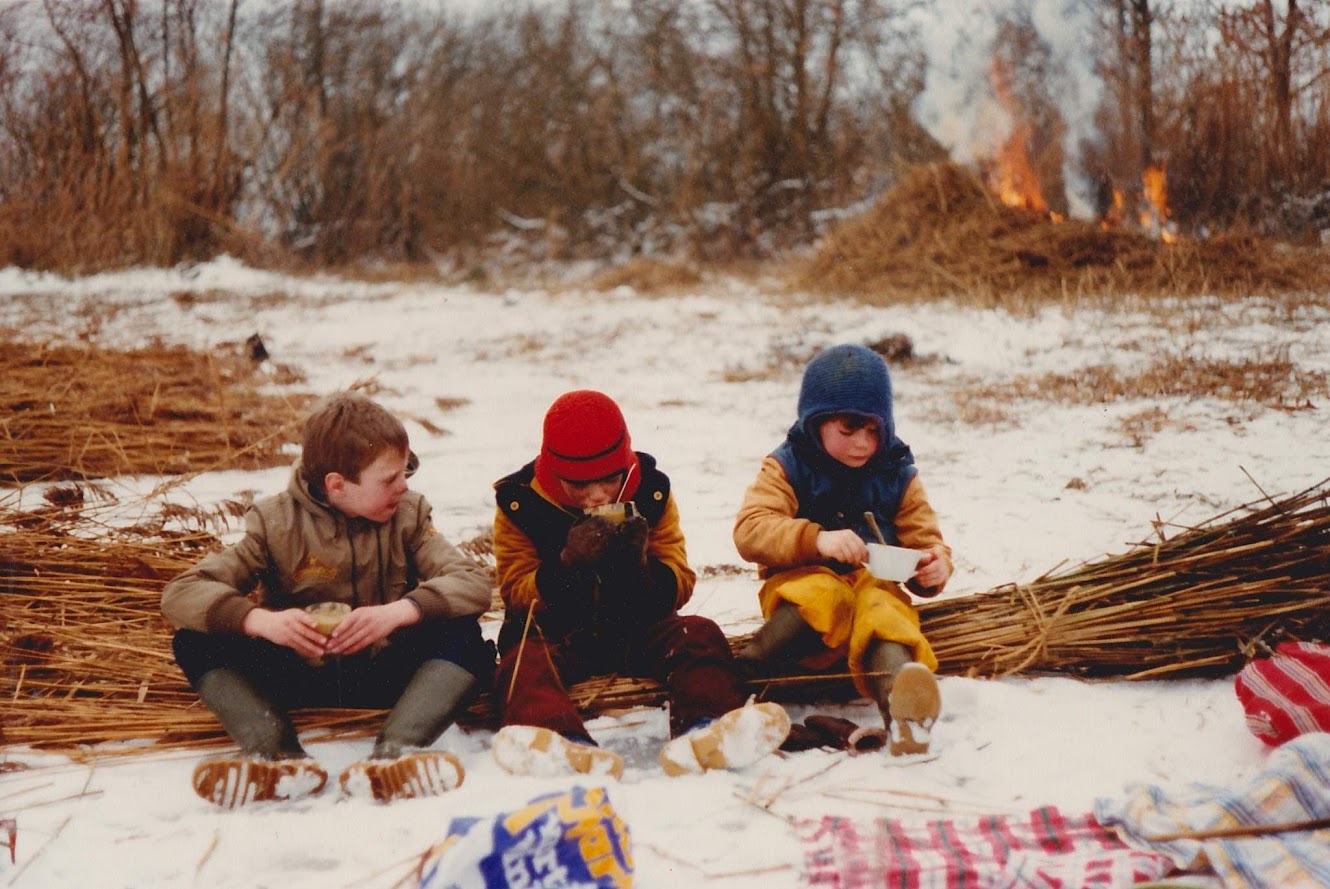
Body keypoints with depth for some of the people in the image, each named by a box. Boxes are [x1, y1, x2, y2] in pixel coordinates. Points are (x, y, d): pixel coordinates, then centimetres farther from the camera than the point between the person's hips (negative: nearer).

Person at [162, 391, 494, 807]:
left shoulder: (407, 515, 0)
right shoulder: (277, 523, -5)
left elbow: (474, 582, -14)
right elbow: (179, 593, -13)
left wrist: (398, 612, -32)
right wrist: (261, 620, -31)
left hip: (382, 674, 1)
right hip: (299, 675, 0)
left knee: (463, 637, -25)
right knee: (195, 643, -21)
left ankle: (395, 753, -45)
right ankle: (278, 756, -40)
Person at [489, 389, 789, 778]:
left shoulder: (651, 494, -1)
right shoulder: (520, 503, -5)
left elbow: (678, 586, -2)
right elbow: (516, 594, -9)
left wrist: (641, 567, -25)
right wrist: (568, 566, -28)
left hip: (637, 630, 2)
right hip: (556, 635, -2)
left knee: (700, 636, -25)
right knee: (523, 661, -34)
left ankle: (704, 728, -55)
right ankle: (568, 747, -65)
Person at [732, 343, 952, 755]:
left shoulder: (897, 474, 10)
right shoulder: (787, 466, 2)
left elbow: (925, 539, 11)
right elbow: (750, 531, -12)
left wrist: (933, 567, -15)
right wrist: (816, 539, -29)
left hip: (874, 584, 2)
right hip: (804, 581, -1)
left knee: (883, 609, -35)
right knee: (825, 595, -38)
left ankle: (901, 706, -67)